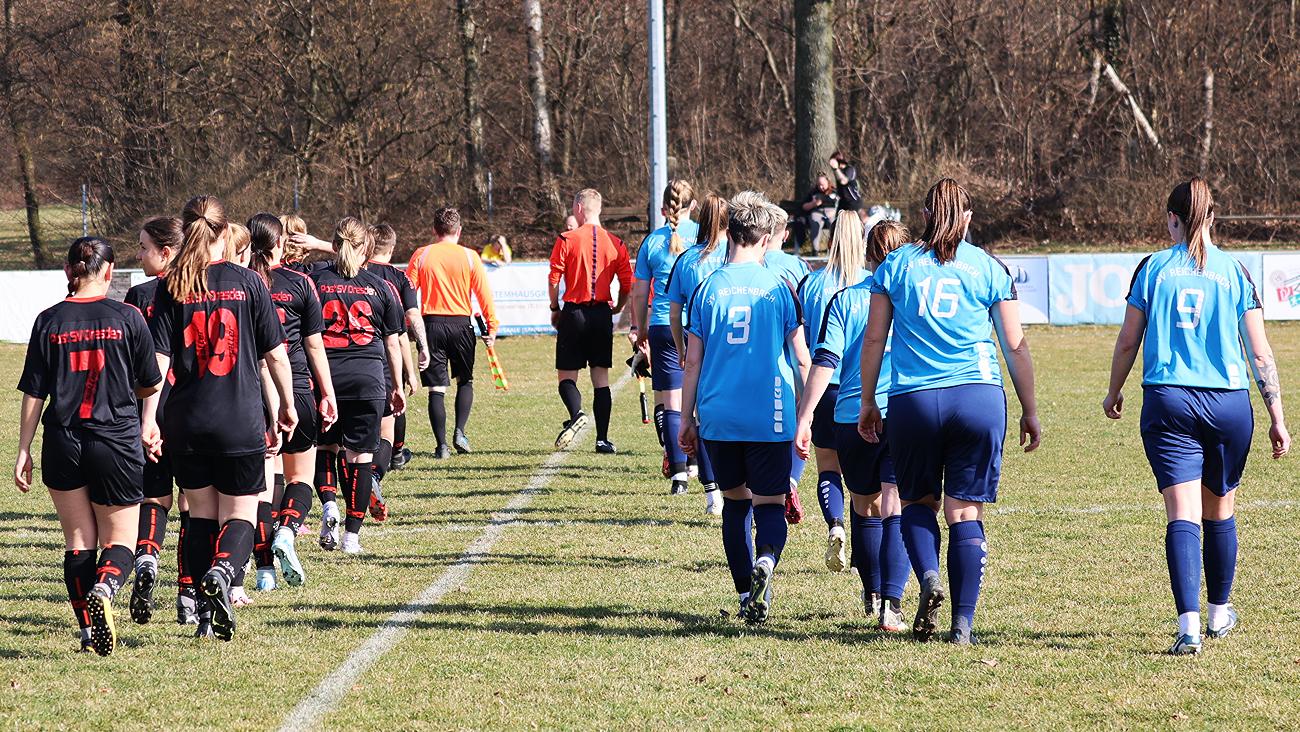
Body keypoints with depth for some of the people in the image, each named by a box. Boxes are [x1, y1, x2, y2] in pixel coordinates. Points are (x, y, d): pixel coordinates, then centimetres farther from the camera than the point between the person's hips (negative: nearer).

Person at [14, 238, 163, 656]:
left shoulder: (49, 322, 0)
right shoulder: (127, 318, -3)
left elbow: (33, 393, 1)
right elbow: (151, 384, 5)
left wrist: (24, 450, 7)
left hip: (62, 444, 2)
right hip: (117, 441, -1)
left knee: (78, 542, 10)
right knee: (120, 539, 6)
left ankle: (88, 630, 4)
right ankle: (104, 590, -25)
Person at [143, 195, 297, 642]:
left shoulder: (171, 288, -1)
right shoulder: (247, 283, -3)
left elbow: (158, 359, -8)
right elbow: (275, 353, 0)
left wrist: (148, 420, -6)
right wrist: (286, 405, 13)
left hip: (187, 422, 2)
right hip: (242, 421, -2)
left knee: (201, 516, 15)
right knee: (240, 515, 6)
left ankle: (207, 611, 11)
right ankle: (222, 570, -24)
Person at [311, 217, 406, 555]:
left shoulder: (315, 279, 3)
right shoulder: (380, 286, 4)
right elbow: (392, 341, 8)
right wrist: (397, 386, 17)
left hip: (324, 375, 0)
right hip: (367, 378, 0)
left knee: (326, 447, 19)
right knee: (360, 454, 4)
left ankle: (329, 505, -3)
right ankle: (352, 533, 3)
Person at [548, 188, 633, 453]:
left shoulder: (567, 240, -7)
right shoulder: (615, 243, 4)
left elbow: (554, 280, -10)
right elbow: (628, 284, 3)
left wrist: (554, 309, 5)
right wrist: (617, 308, 20)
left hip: (574, 313, -3)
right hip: (602, 314, 3)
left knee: (566, 375, 5)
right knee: (601, 378, 8)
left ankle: (576, 413, -24)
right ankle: (602, 439, 5)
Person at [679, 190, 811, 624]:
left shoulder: (707, 289, 1)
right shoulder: (779, 289, -1)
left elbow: (693, 361, 3)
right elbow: (803, 359, 1)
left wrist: (686, 421, 11)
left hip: (717, 420, 1)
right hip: (770, 420, -1)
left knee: (735, 503, 16)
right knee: (770, 505, 4)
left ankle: (746, 594, 15)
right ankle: (766, 560, -28)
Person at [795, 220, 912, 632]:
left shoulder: (845, 300, 3)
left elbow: (824, 362, -5)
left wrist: (804, 418, -5)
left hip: (852, 417, 1)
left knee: (865, 508, 19)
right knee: (896, 511, -5)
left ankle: (872, 596, 34)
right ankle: (890, 604, -20)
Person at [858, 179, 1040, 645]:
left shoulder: (896, 266, 5)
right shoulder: (989, 269, 4)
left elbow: (873, 339, 7)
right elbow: (1016, 346, 6)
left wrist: (867, 401, 17)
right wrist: (1029, 411, 14)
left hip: (912, 400, 0)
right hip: (978, 397, 0)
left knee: (918, 501, 18)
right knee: (965, 511, 3)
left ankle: (929, 578, -9)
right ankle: (963, 623, -1)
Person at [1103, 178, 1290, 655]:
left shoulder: (1153, 269, 1)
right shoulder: (1235, 272, 3)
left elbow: (1128, 341, 5)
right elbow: (1260, 353, 3)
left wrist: (1113, 393, 21)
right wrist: (1276, 417, 8)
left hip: (1168, 402, -1)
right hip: (1229, 402, 1)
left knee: (1183, 516, -7)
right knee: (1220, 511, 19)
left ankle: (1189, 625, -21)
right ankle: (1219, 612, 34)